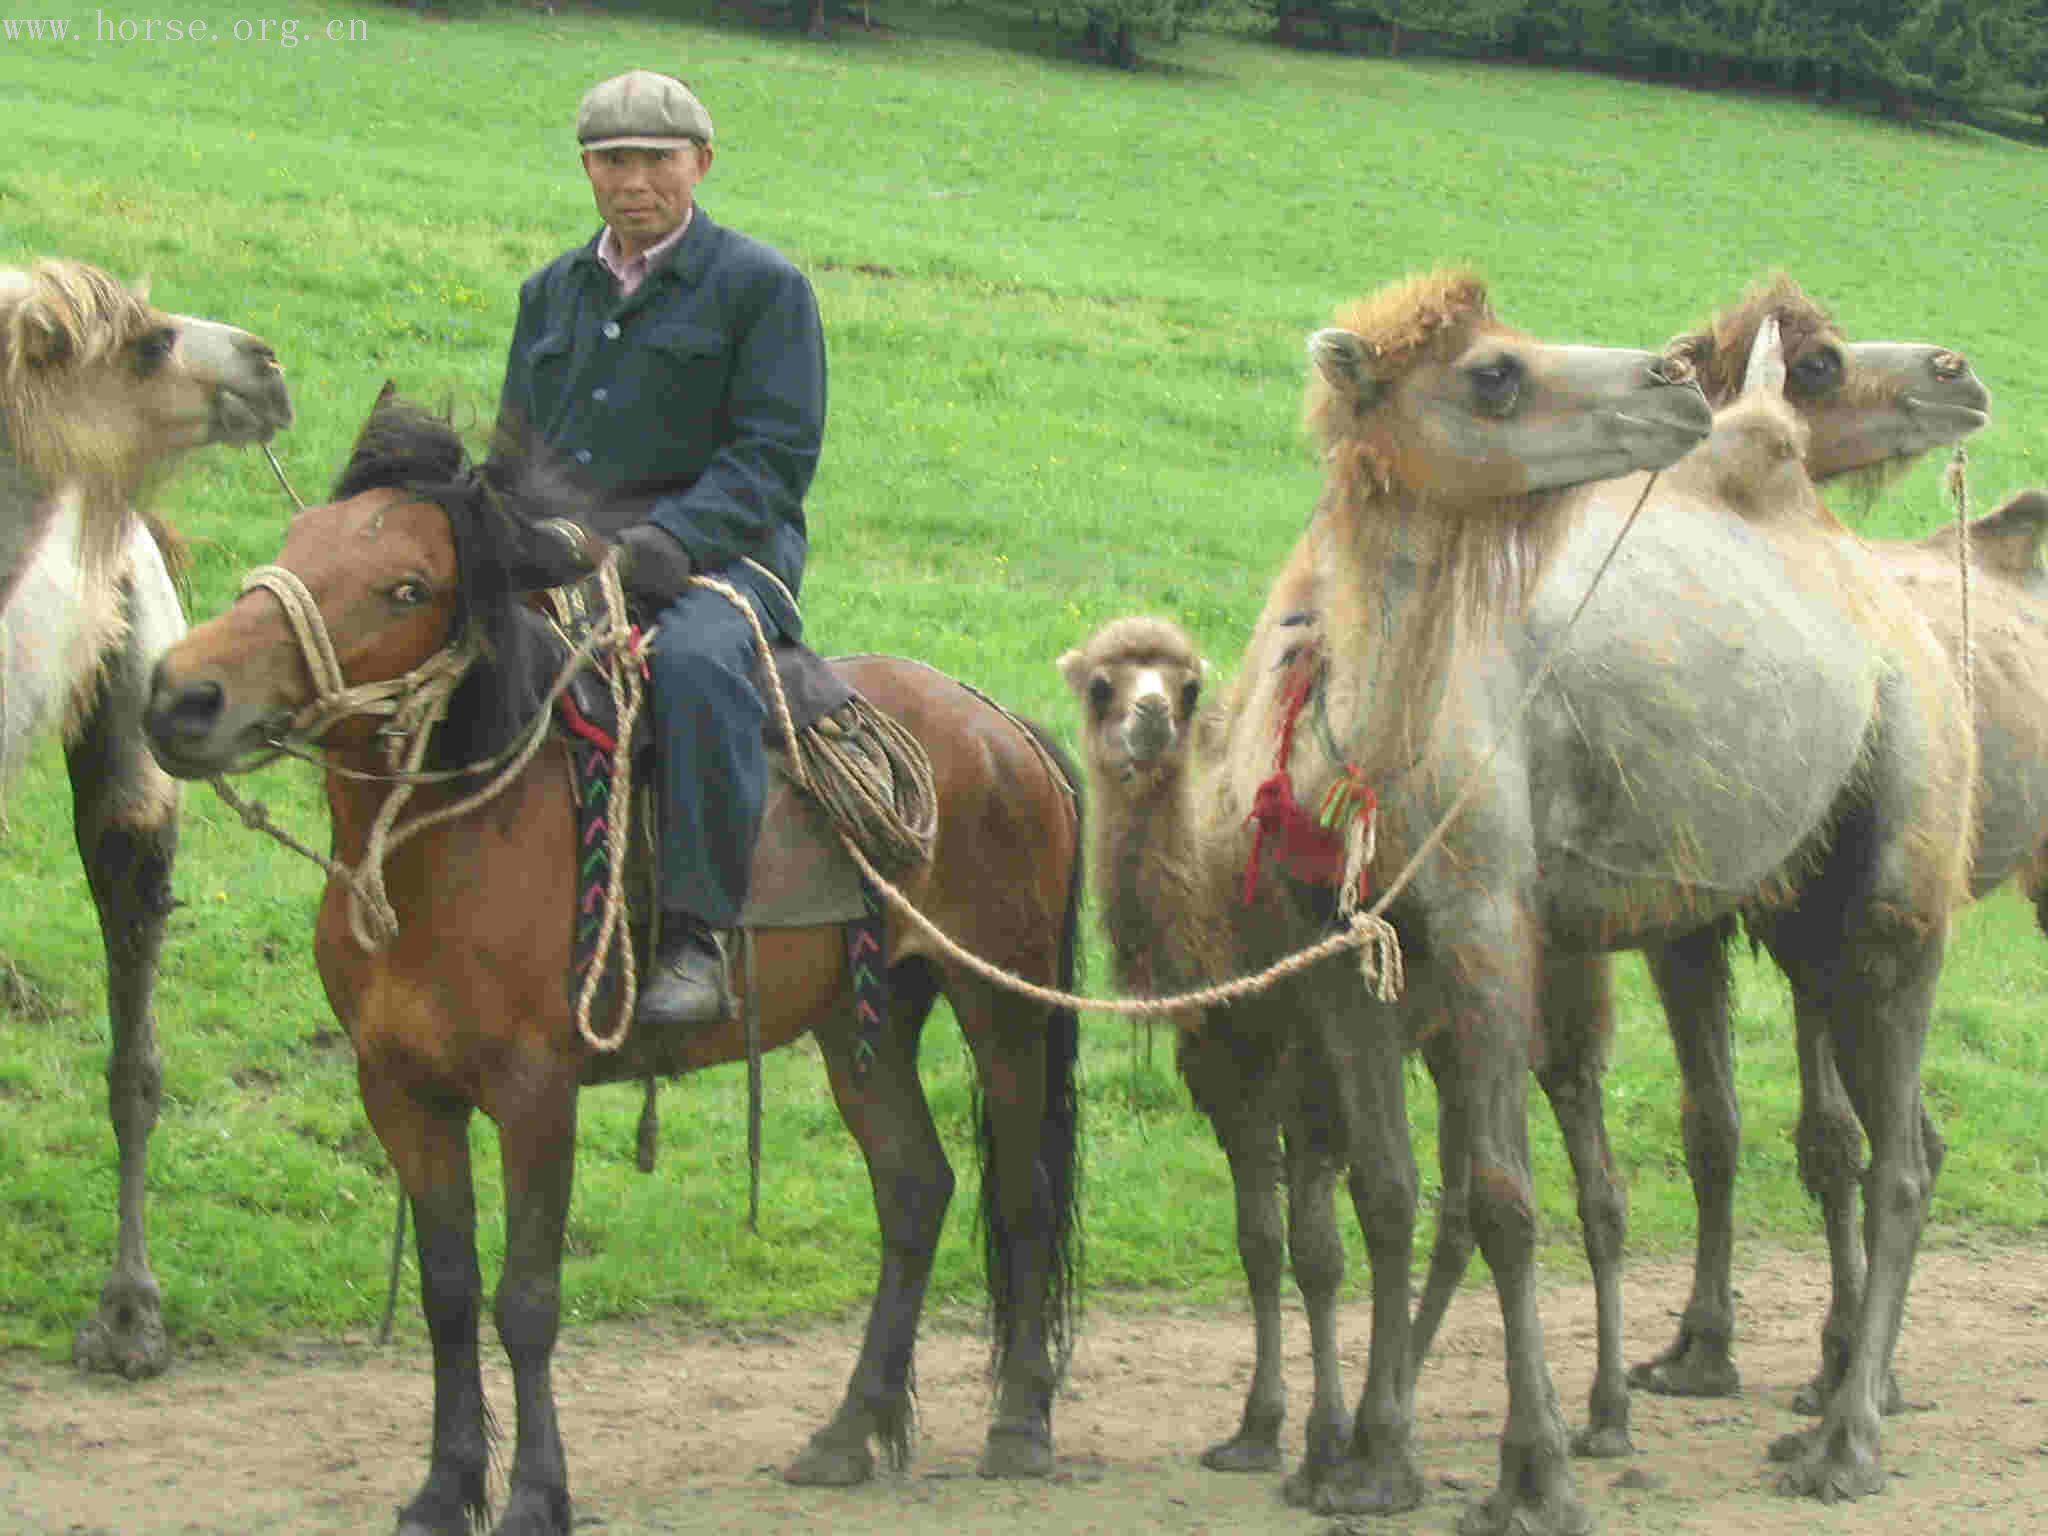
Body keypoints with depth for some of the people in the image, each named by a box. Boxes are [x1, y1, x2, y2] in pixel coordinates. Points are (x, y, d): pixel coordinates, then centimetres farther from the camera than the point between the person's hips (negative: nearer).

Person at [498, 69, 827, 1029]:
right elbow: (516, 445, 24)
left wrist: (668, 538, -21)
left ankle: (698, 932, -36)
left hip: (721, 551, -6)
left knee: (694, 661, -38)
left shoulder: (760, 285, 3)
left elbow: (774, 454, -6)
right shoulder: (552, 293, 21)